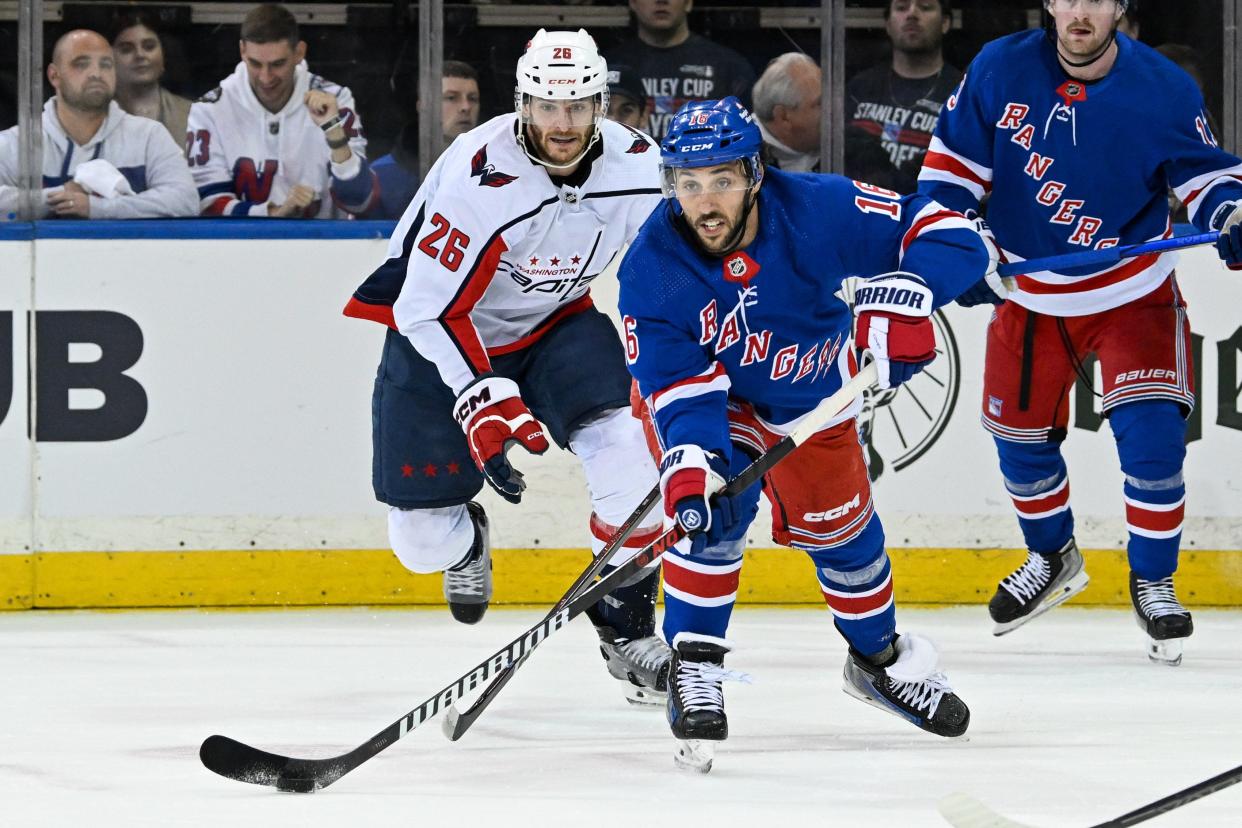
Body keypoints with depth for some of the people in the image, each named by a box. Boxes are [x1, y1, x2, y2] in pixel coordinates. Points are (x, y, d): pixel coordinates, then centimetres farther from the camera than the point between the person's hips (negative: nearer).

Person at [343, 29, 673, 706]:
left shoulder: (638, 168, -16)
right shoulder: (478, 177, -32)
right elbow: (431, 307, -28)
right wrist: (485, 401, -36)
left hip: (556, 323, 3)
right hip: (440, 340, -3)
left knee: (627, 445, -26)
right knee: (422, 540, -1)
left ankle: (627, 624, -8)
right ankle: (465, 540, 40)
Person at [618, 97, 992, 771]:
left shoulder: (816, 210, -33)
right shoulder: (652, 268, -31)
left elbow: (951, 238, -32)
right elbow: (682, 385, -33)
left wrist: (900, 296, -50)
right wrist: (689, 462, -50)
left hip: (813, 399, 2)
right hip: (719, 402, -2)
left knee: (844, 531, 12)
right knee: (714, 510, -28)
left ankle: (879, 660, 39)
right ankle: (694, 668, -14)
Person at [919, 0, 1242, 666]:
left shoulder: (1164, 91, -16)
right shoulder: (1000, 70, -12)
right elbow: (955, 159, -2)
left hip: (1133, 292, -3)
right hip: (1029, 295, 3)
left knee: (1151, 434, -16)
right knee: (1020, 435, 12)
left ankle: (1153, 580, 4)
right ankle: (1052, 559, 39)